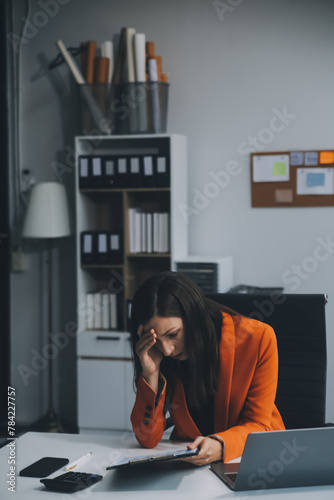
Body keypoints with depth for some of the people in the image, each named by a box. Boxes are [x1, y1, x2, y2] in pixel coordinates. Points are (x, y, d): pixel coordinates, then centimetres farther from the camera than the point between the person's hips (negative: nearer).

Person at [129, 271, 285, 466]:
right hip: (187, 460, 2)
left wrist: (220, 446, -32)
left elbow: (258, 425, -11)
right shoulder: (155, 353, -8)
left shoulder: (258, 338, -16)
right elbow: (148, 440, -10)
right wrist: (151, 374, -22)